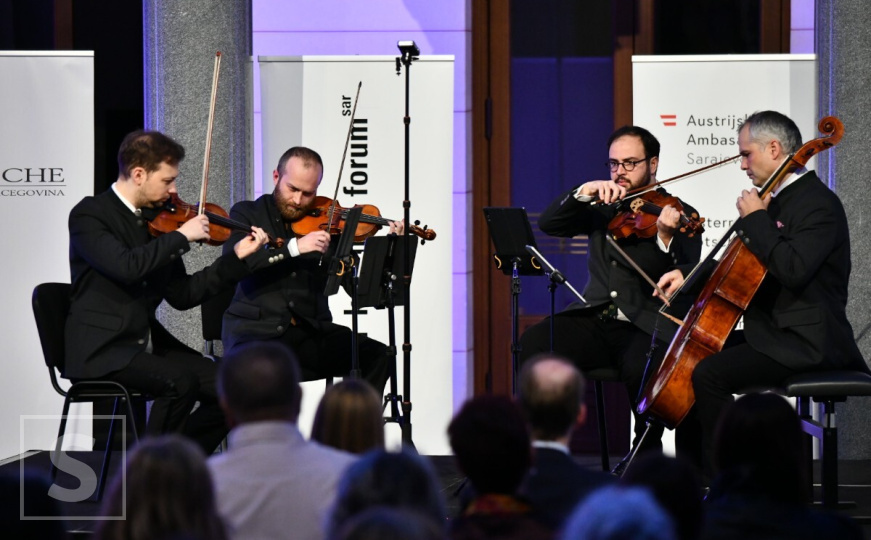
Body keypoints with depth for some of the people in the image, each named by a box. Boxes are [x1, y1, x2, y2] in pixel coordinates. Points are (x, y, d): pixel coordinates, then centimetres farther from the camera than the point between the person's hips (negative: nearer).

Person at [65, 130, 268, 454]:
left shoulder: (157, 219, 12)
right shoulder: (89, 215, -10)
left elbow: (181, 295, 12)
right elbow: (126, 266, -29)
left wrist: (237, 257, 5)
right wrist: (182, 236, -19)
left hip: (149, 344, 8)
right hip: (101, 352, -7)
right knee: (180, 381, -30)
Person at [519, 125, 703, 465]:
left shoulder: (679, 217, 5)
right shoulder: (602, 210, 19)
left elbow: (687, 283, -10)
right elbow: (548, 224, 7)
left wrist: (666, 239, -30)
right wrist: (584, 193, -10)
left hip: (648, 326, -4)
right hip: (596, 320, 4)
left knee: (641, 367, -37)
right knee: (534, 344, -24)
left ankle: (647, 451, -8)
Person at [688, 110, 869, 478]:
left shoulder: (818, 203, -15)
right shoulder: (779, 200, 16)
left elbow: (792, 269, -31)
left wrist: (756, 219, -20)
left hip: (802, 344, -11)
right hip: (772, 333, 11)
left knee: (709, 375, -25)